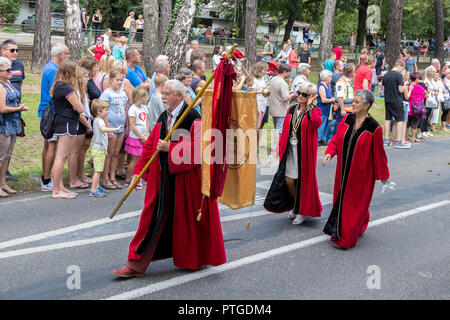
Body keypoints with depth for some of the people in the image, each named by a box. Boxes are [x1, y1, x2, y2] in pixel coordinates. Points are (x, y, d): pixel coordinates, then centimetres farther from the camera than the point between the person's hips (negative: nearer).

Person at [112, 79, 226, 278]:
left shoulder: (192, 118, -11)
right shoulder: (163, 118, 11)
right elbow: (150, 145, 14)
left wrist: (170, 148, -22)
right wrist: (139, 171, 9)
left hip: (186, 177, -6)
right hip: (162, 178, 6)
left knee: (188, 218, 7)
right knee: (153, 217, 5)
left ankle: (196, 259, 29)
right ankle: (138, 264, 9)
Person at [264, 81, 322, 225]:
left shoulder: (314, 111, -5)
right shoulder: (291, 110, 11)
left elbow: (317, 123, -29)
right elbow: (285, 130, 15)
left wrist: (309, 107, -35)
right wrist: (280, 147, 10)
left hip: (304, 151, -5)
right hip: (290, 150, 5)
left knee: (302, 180, 2)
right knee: (288, 180, 3)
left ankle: (302, 211, 19)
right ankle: (296, 207, 27)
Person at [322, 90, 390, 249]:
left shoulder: (374, 128, -15)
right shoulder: (347, 119, 0)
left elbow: (379, 153, -8)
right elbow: (337, 138, 8)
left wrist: (382, 175, 0)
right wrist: (329, 152, -10)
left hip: (360, 173, -5)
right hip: (344, 170, 5)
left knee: (354, 204, 3)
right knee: (341, 198, 16)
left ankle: (347, 238, 15)